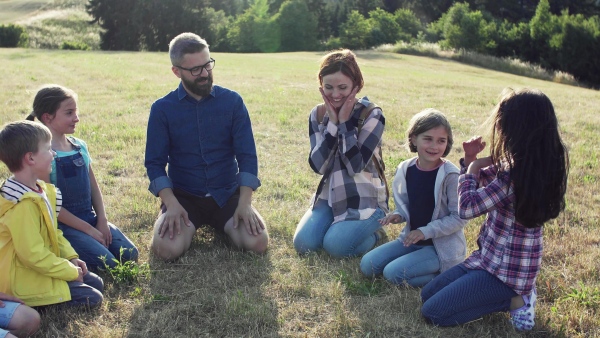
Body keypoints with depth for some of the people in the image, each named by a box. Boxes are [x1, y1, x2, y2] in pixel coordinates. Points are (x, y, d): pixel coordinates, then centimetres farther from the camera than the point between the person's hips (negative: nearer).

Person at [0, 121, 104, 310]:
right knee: (92, 298, -9)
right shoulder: (23, 205, -28)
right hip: (25, 279, -10)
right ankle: (31, 300, -3)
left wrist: (71, 257, 4)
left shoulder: (40, 190, 3)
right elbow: (33, 255, -27)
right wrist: (71, 272, -17)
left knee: (96, 283, 14)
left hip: (42, 269, 10)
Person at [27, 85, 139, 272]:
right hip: (63, 224, -7)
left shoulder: (80, 146, 6)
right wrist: (88, 229, -14)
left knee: (130, 254, -4)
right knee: (106, 263, -19)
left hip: (90, 218, 7)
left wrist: (102, 220, -1)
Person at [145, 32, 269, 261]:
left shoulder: (232, 101, -3)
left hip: (227, 194, 1)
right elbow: (155, 162, -4)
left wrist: (245, 203, -17)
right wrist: (172, 204, -19)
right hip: (184, 196, -1)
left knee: (257, 242, -21)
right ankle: (190, 225, 10)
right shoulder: (162, 109, -3)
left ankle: (220, 225, 12)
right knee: (166, 249, -26)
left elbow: (247, 156, -5)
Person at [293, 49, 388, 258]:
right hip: (331, 195, 5)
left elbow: (355, 166, -22)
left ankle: (375, 235, 7)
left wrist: (344, 122, -21)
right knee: (303, 243, -13)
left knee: (335, 245, -23)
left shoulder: (372, 115, -14)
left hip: (365, 199, -4)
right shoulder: (318, 114, -1)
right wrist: (332, 123, -18)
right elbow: (318, 166, -11)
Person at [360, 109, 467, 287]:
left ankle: (446, 274, -3)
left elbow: (459, 218, -15)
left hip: (442, 245, -7)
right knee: (367, 265, 0)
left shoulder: (451, 175, -18)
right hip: (412, 237, 7)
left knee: (393, 272, -22)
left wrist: (426, 231, -20)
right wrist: (399, 215, -9)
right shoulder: (405, 170, -1)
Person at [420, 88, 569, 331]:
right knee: (427, 294, 14)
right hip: (503, 260, 9)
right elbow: (482, 183, 15)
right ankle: (515, 294, 13)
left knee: (432, 311, -6)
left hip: (505, 270, -9)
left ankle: (515, 300, 1)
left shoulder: (516, 173, -29)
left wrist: (472, 167, -11)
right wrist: (470, 159, -4)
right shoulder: (535, 165, 1)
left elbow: (466, 208, -24)